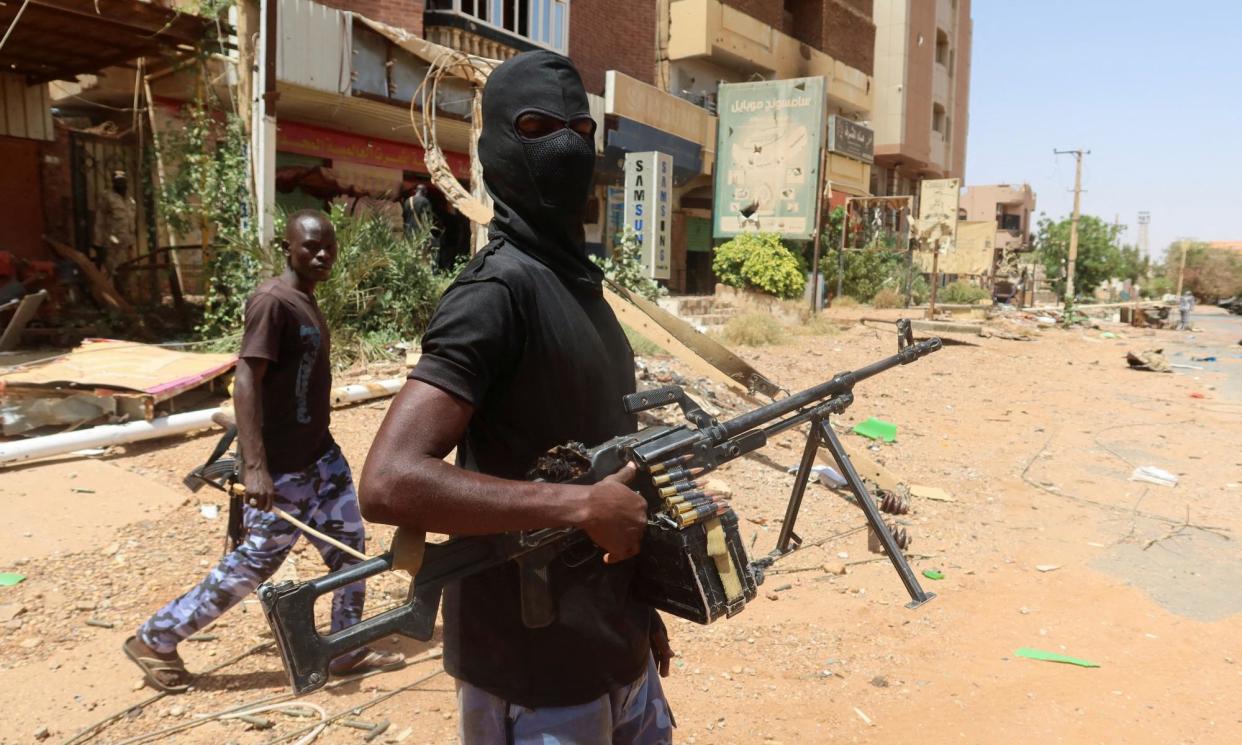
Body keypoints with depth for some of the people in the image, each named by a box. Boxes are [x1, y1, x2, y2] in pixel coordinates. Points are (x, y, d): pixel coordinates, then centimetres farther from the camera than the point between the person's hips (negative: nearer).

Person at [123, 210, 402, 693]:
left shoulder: (307, 302, 10)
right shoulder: (272, 301, -18)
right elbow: (245, 379, -25)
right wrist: (255, 467, -32)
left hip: (320, 455, 9)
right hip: (281, 469, -9)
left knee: (349, 546, 11)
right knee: (255, 562, 3)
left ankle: (347, 650, 26)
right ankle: (154, 640, 21)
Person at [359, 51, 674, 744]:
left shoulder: (581, 280, 8)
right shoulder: (499, 289, -20)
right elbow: (389, 483, -30)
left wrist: (640, 606, 15)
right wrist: (583, 506, -26)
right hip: (535, 674, -8)